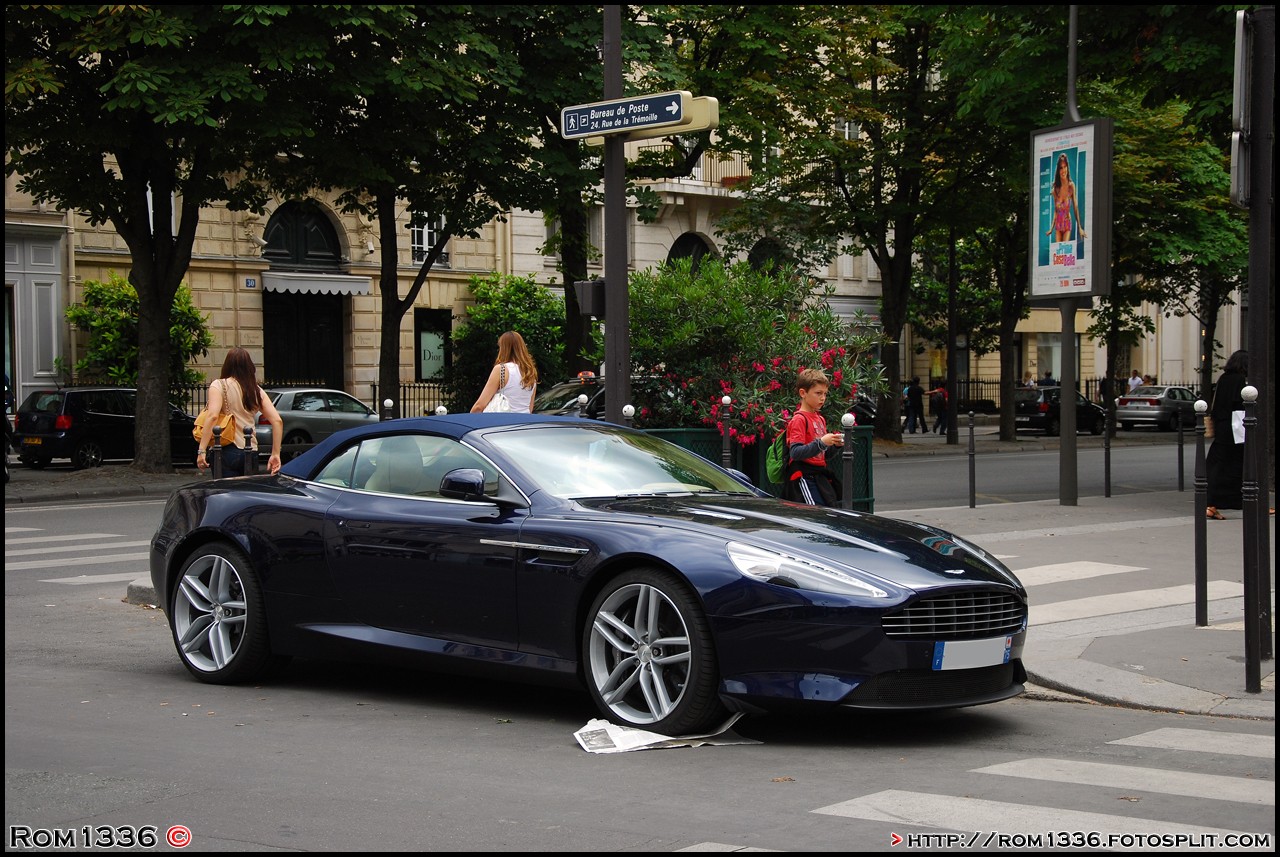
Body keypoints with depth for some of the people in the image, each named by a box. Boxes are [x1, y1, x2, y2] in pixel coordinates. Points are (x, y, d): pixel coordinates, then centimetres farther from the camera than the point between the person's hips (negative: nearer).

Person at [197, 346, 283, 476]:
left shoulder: (219, 386, -1)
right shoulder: (257, 390, 12)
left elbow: (212, 417, -16)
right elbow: (277, 421, 5)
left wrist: (202, 450, -18)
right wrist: (275, 454, 7)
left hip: (228, 452, -5)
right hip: (251, 452, 5)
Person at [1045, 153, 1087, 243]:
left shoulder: (1071, 185, -10)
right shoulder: (1056, 188, -2)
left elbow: (1075, 206, -6)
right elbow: (1055, 211, 6)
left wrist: (1080, 228, -8)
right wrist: (1051, 228, 7)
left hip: (1067, 224, -3)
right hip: (1058, 224, 3)